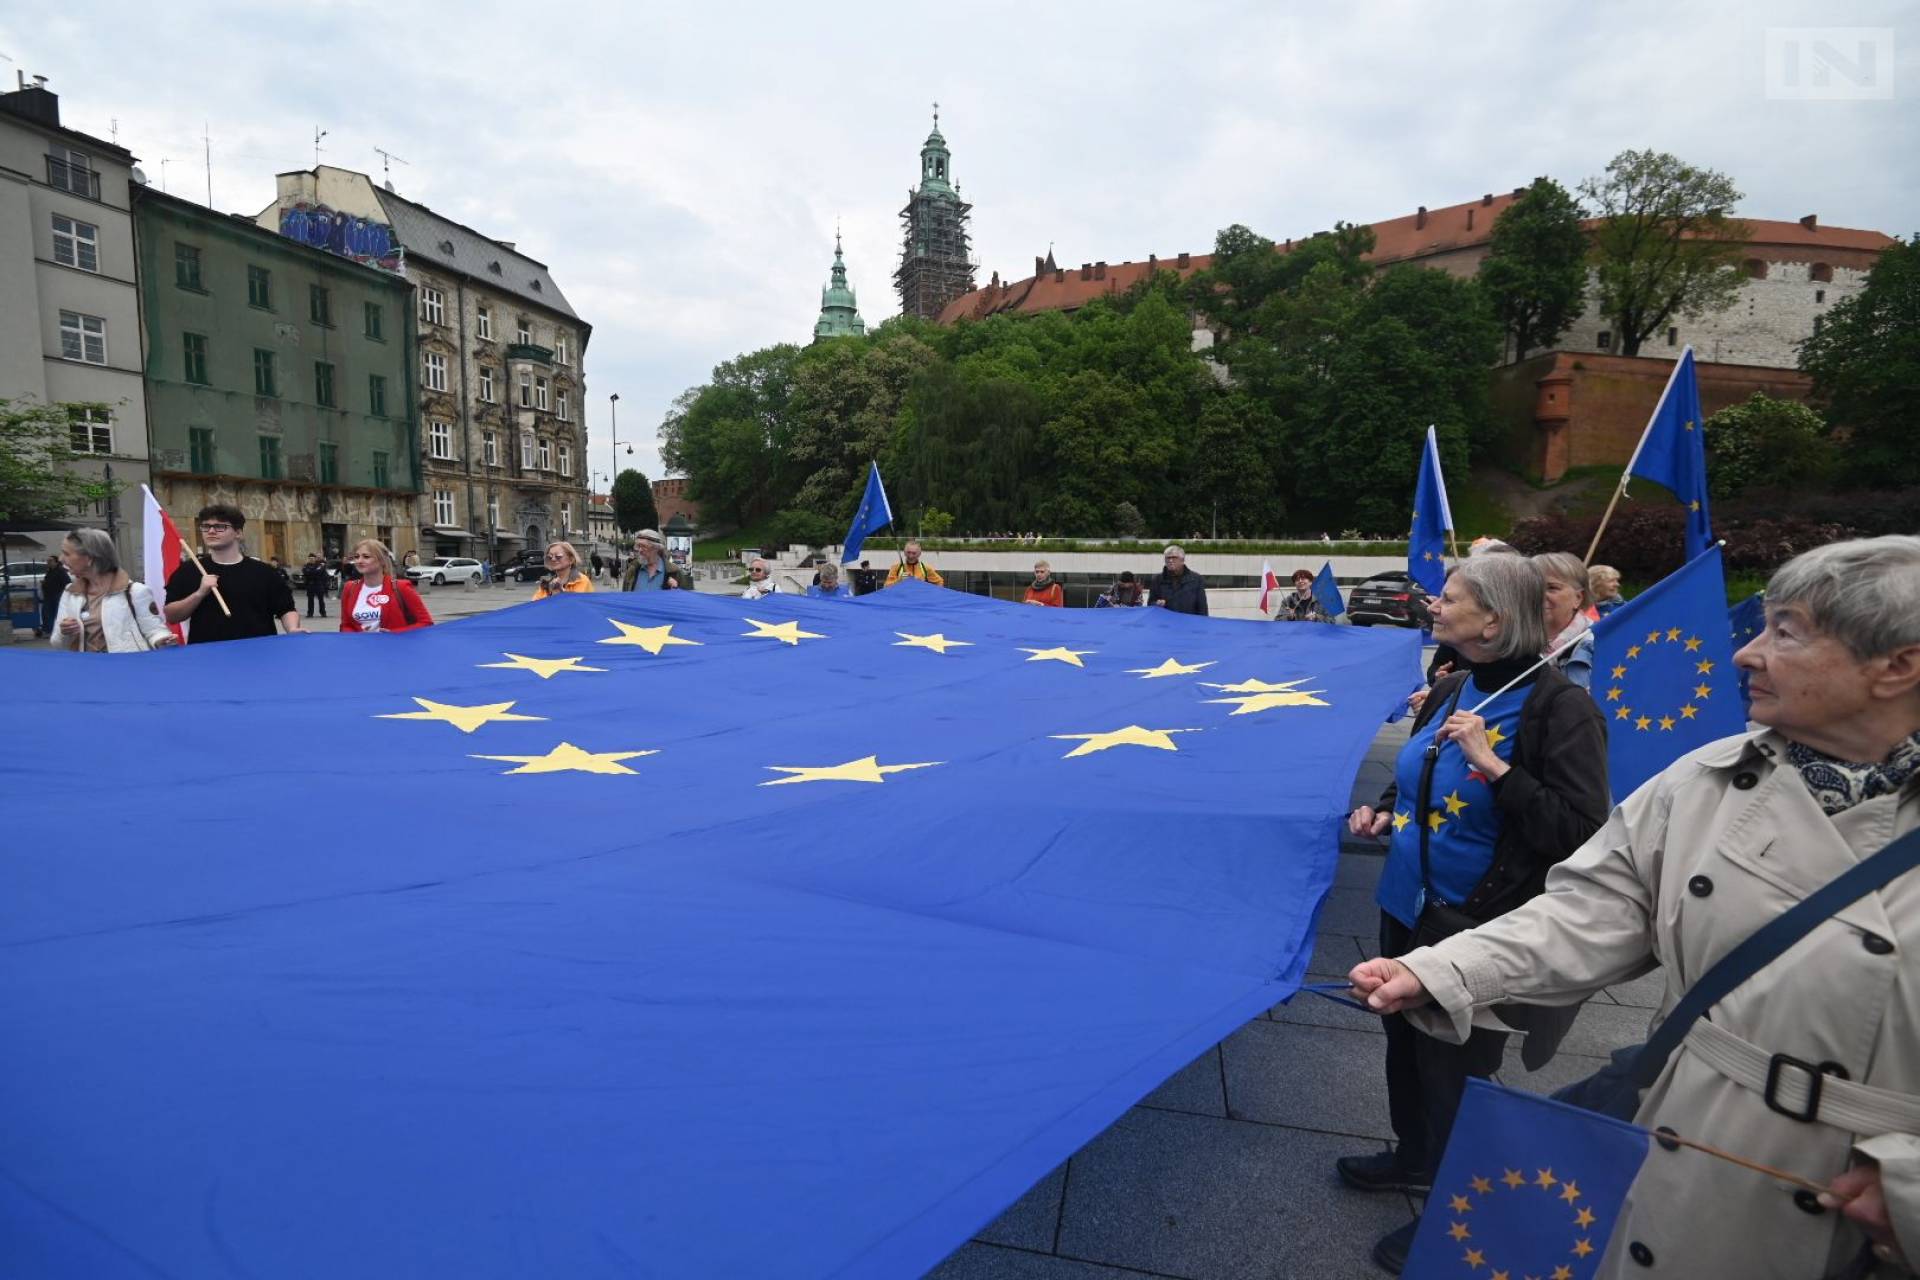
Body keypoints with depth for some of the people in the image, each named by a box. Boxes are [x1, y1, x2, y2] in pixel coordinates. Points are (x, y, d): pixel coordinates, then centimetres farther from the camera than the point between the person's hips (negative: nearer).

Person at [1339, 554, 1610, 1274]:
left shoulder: (1559, 708, -19)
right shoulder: (1451, 690, 3)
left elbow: (1582, 835, -24)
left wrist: (1495, 767, -30)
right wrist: (1384, 812, 0)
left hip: (1479, 930, -7)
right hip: (1405, 906, 8)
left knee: (1455, 1069, 11)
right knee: (1405, 1041, 24)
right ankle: (1413, 1159, 49)